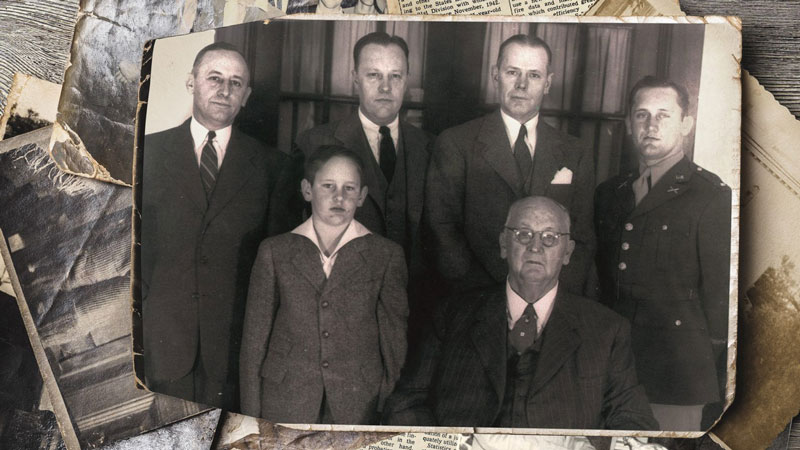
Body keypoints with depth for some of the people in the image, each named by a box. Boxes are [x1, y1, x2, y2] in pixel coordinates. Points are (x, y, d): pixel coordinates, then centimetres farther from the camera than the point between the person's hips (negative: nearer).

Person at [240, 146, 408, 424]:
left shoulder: (386, 255, 1)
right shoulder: (274, 252, 3)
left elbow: (394, 337, 4)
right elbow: (255, 336, 4)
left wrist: (391, 409, 2)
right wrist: (251, 417, 2)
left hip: (357, 405, 0)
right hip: (285, 403, 1)